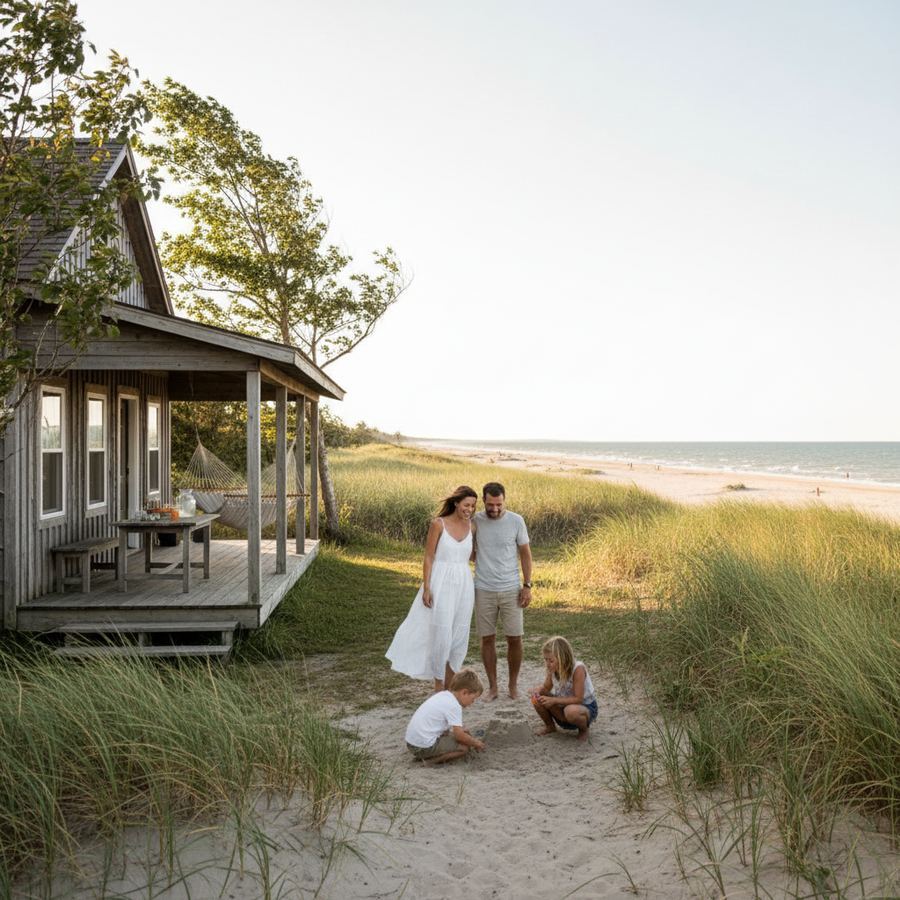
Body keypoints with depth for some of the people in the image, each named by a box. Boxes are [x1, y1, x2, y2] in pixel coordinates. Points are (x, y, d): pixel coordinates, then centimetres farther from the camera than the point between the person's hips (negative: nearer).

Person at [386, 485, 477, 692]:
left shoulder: (471, 527, 6)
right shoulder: (438, 523, -6)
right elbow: (429, 557, -6)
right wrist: (426, 588, -11)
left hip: (464, 585, 4)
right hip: (441, 584, -4)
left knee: (459, 636, 6)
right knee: (441, 634, -4)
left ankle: (448, 686, 20)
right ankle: (438, 687, 11)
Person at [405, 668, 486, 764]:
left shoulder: (442, 695, 12)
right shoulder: (454, 706, -14)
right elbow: (459, 735, -15)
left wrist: (461, 730, 17)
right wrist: (475, 743, 1)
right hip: (425, 746, -9)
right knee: (464, 747, -5)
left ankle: (421, 754, 12)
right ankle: (430, 759, -8)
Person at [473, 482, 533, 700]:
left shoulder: (516, 521, -6)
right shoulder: (475, 520, -5)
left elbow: (525, 553, 2)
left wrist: (527, 586, -3)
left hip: (511, 590, 0)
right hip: (484, 590, 1)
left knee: (515, 639, 2)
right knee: (487, 639, 7)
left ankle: (513, 684, 21)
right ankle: (492, 686, 20)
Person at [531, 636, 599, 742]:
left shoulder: (578, 668, -30)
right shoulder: (553, 669, -13)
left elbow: (578, 699, -29)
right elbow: (546, 687, 3)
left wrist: (554, 700, -34)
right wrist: (538, 691, -21)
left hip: (586, 707, -5)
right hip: (565, 705, 6)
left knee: (571, 711, -40)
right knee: (537, 698, -16)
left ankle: (584, 729, -4)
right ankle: (550, 726, 12)